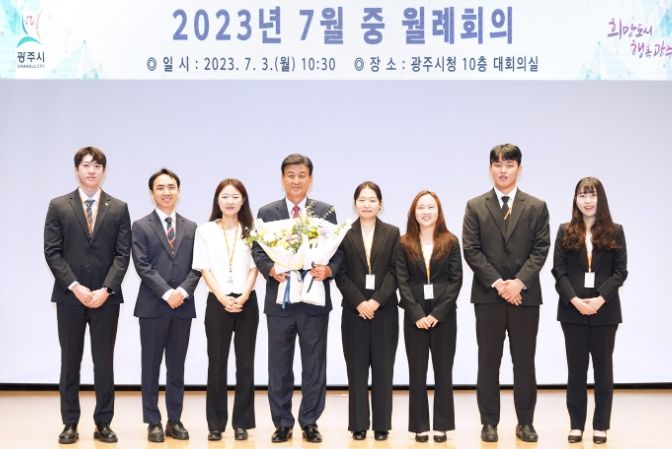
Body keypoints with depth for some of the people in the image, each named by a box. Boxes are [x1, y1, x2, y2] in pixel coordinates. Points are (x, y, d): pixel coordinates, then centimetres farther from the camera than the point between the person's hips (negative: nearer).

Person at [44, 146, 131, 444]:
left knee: (104, 362, 5)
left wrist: (105, 289, -12)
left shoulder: (119, 208, 6)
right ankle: (70, 423, 16)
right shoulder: (58, 206, 5)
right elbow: (52, 252, -1)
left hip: (106, 297, 0)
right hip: (69, 296, 0)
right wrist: (75, 287, -12)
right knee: (70, 361, 7)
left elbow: (123, 255, 0)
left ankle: (103, 424, 13)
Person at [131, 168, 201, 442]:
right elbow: (143, 267, -8)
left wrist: (182, 291, -11)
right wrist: (166, 293, -16)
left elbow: (196, 267, 5)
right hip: (153, 306, -3)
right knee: (151, 367, 4)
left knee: (177, 367, 9)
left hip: (183, 306, 3)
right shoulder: (141, 227, 2)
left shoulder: (191, 228, 12)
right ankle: (154, 422, 12)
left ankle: (175, 420, 17)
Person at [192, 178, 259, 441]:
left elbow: (254, 267, 2)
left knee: (245, 363, 4)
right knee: (217, 363, 2)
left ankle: (242, 422, 12)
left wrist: (243, 297, -12)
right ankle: (216, 423, 10)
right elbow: (205, 269, -1)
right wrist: (223, 298, -12)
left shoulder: (251, 231, 5)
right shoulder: (205, 231, 3)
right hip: (217, 303, -1)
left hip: (247, 302, 1)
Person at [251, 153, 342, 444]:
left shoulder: (326, 211, 5)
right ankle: (282, 423, 19)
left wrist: (328, 270, -17)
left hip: (314, 299, 0)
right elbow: (258, 252, 2)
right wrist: (271, 270, -17)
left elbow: (338, 251, 2)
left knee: (314, 365, 7)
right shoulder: (267, 213, 6)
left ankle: (310, 423, 19)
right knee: (279, 366, 7)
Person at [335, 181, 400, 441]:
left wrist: (377, 300, -13)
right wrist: (359, 302, -12)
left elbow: (394, 272, -1)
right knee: (357, 369, 3)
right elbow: (341, 274, 0)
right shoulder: (344, 234, 4)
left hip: (385, 310, 0)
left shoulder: (392, 233, 6)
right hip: (354, 310, 0)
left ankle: (381, 425, 12)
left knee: (383, 368, 4)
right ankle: (358, 425, 11)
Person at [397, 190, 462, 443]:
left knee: (443, 371, 5)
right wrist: (417, 315, -11)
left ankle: (441, 426, 14)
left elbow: (456, 280, -3)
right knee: (417, 372, 4)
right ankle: (420, 426, 12)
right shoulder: (404, 244, 3)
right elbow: (402, 282, -1)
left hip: (444, 314, 0)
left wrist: (437, 313, -11)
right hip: (414, 316, 1)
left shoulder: (450, 242, 2)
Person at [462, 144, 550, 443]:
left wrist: (519, 282, -13)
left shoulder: (536, 207, 6)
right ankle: (489, 422, 14)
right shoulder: (475, 207, 4)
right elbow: (471, 250, -3)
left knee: (524, 362, 6)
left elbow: (541, 249, 0)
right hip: (488, 295, 0)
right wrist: (498, 283, -12)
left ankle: (525, 422, 17)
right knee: (488, 362, 5)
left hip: (525, 295, 1)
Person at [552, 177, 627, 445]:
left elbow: (621, 271, -1)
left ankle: (601, 426, 14)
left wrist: (600, 299, -15)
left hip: (605, 310, 0)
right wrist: (575, 300, -14)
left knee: (603, 367, 6)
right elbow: (558, 271, 0)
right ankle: (577, 425, 12)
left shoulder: (615, 232, 4)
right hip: (573, 310, 1)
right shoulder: (565, 232, 5)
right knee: (576, 368, 5)